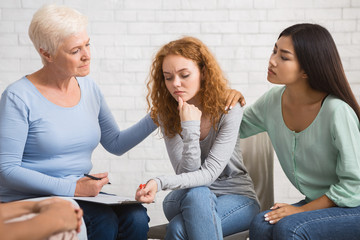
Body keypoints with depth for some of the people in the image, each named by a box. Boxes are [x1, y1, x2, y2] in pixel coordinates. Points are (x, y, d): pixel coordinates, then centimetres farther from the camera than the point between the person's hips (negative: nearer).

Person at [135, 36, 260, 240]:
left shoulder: (229, 108, -15)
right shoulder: (165, 115, -5)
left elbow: (209, 173, -22)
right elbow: (188, 173, -14)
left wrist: (160, 183, -37)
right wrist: (190, 127, -27)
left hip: (237, 198, -3)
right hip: (185, 199, 3)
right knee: (196, 194, -35)